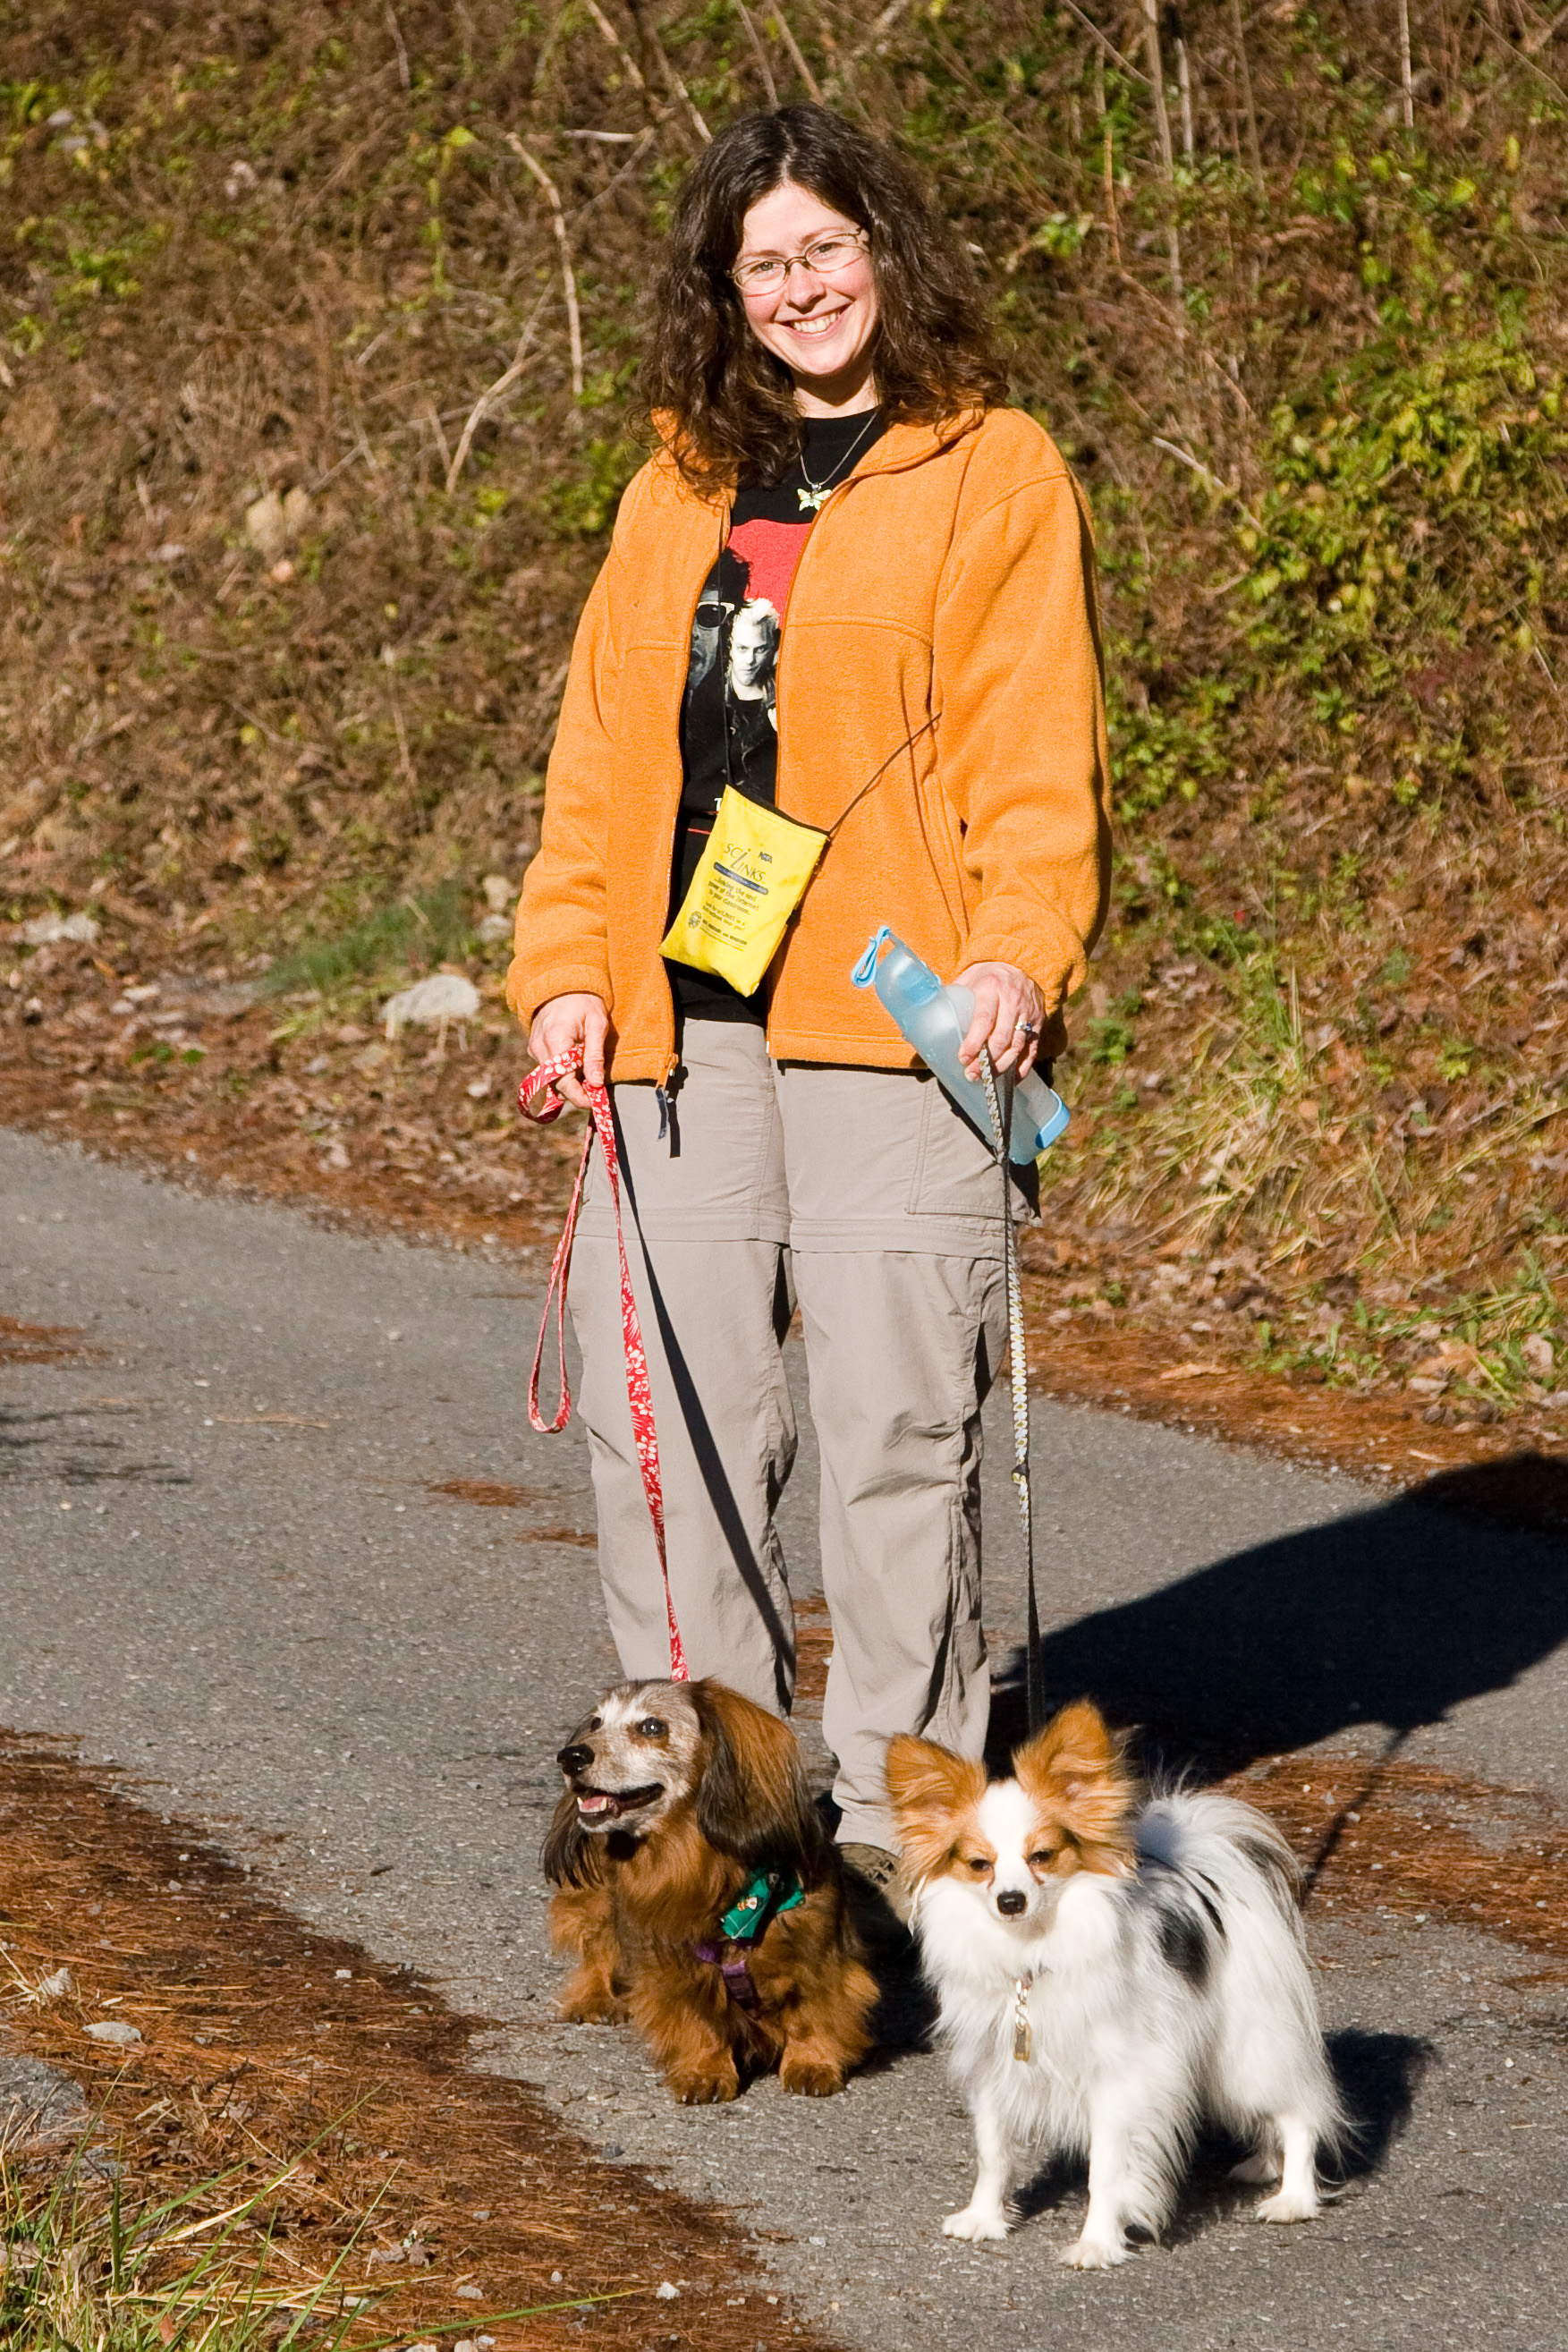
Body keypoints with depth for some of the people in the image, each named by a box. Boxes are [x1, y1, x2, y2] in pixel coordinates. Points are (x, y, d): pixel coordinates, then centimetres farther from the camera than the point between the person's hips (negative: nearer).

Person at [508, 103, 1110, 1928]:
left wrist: (1020, 951, -19)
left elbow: (1035, 750, -4)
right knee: (667, 1410, 4)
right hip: (679, 1024, 5)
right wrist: (568, 964, 5)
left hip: (896, 1020, -5)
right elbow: (603, 742, 17)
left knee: (895, 1416, -5)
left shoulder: (991, 474, 3)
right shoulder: (678, 489, 18)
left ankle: (895, 1810, 4)